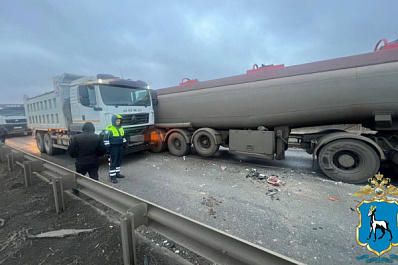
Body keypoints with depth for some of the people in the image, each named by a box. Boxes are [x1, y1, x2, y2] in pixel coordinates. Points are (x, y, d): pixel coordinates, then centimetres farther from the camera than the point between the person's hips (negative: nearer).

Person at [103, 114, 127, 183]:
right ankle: (112, 176, 3)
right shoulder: (109, 128, -12)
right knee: (113, 162, -4)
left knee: (119, 160, 14)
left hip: (120, 146, 8)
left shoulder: (121, 128, 11)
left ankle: (117, 173, 29)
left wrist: (125, 143, 20)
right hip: (113, 147, -7)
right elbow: (106, 139, -11)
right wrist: (107, 147, -13)